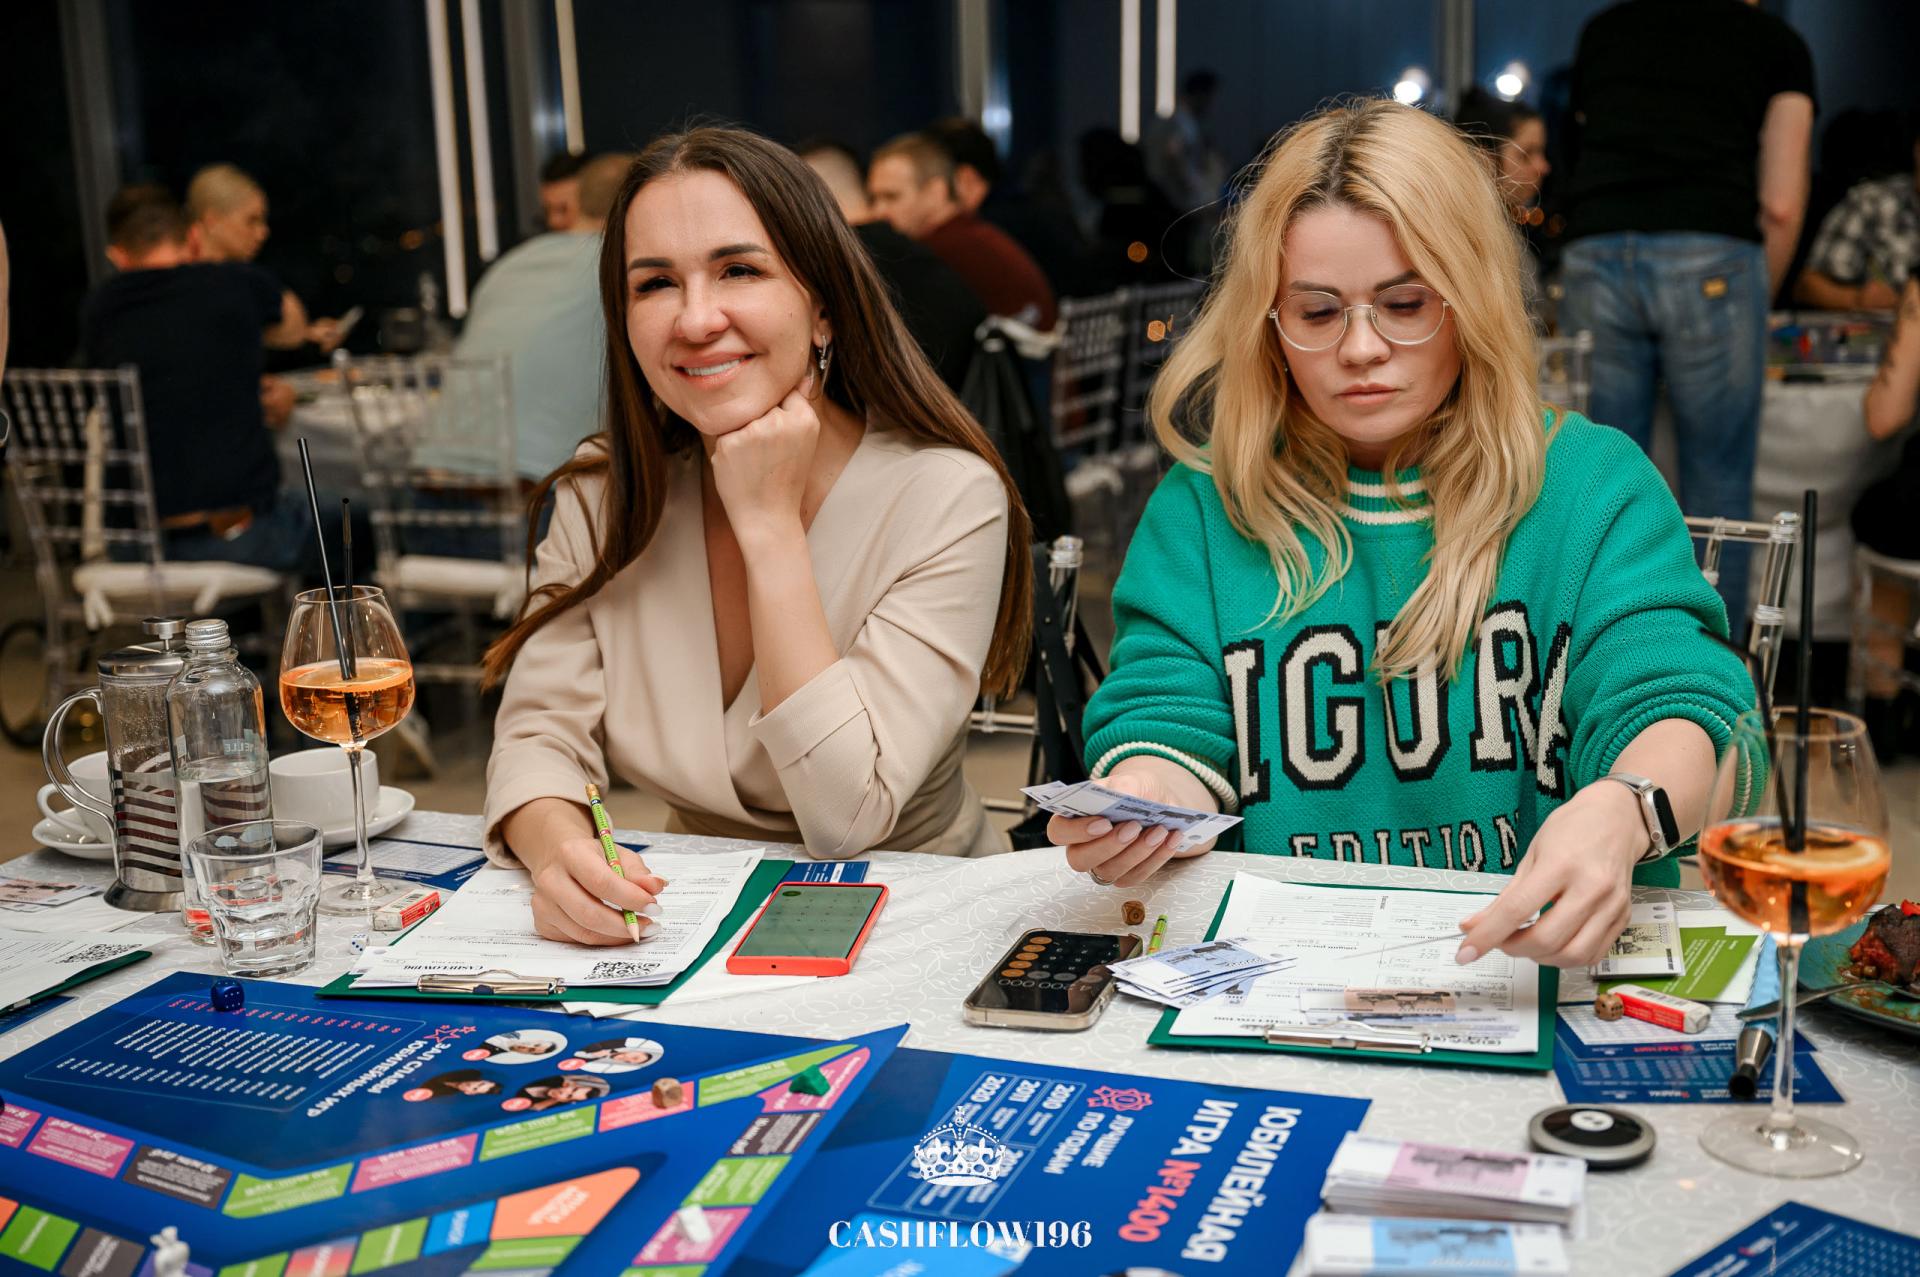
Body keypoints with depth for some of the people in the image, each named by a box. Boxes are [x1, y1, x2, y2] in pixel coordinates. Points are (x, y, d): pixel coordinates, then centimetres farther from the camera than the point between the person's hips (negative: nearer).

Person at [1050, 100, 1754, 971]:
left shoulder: (1597, 484, 6)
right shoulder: (1203, 507, 10)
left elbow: (1672, 702, -6)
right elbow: (1170, 723, 3)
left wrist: (1618, 814, -31)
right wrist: (1138, 800, -23)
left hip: (1549, 964, 2)